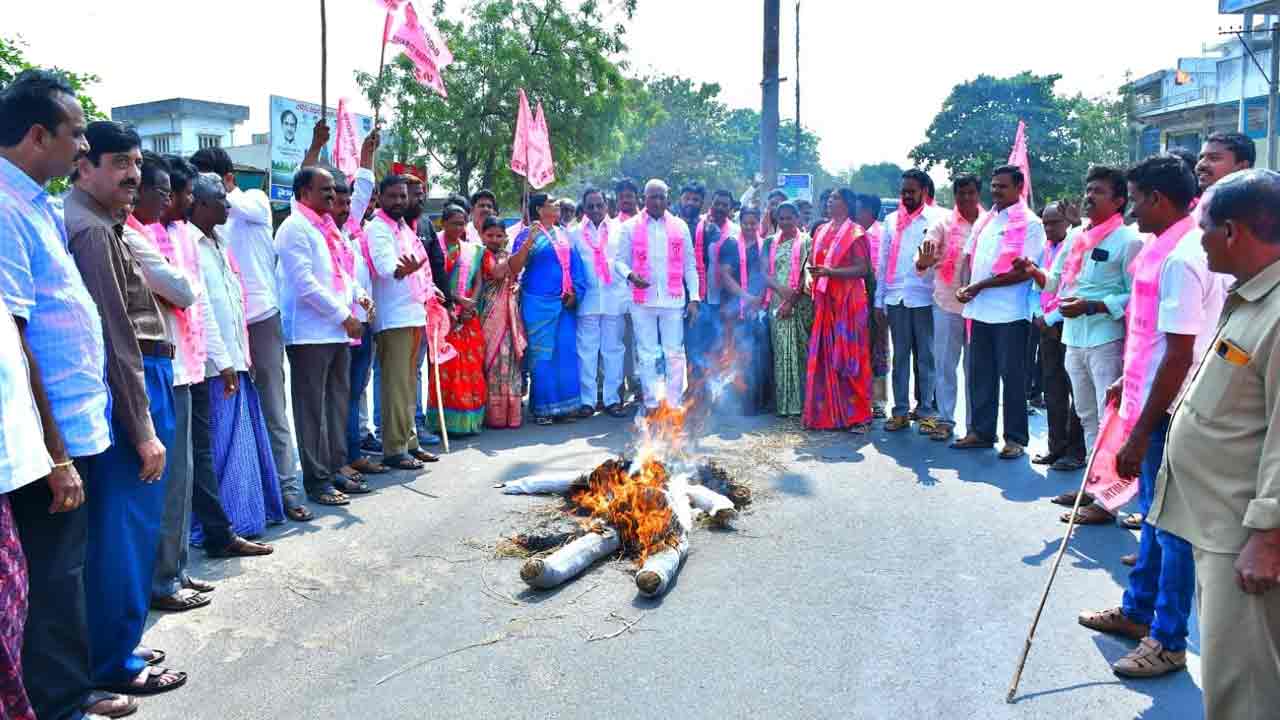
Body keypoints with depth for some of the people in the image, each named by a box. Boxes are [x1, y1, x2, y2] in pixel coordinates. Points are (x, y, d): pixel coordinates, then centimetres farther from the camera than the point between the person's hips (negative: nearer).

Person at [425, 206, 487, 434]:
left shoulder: (474, 249, 14)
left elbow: (478, 281, 9)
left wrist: (471, 304, -8)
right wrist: (459, 299, -16)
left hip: (469, 315, 4)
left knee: (471, 366, 1)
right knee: (445, 366, -7)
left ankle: (468, 420, 8)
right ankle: (446, 421, -2)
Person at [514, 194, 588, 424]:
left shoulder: (563, 233, 16)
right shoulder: (528, 234, 0)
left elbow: (575, 263, 14)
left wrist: (575, 291, 1)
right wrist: (529, 241, -24)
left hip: (565, 302, 5)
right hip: (539, 303, -5)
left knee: (566, 353, 5)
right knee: (542, 355, -2)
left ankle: (563, 406, 13)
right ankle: (542, 408, 5)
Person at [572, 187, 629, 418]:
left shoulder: (619, 230, 8)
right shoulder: (575, 233, 10)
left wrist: (628, 295, -2)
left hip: (615, 298, 0)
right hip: (587, 299, 0)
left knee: (613, 349, 4)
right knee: (586, 349, 0)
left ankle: (612, 398, 12)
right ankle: (587, 400, 7)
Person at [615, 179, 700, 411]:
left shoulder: (680, 227, 8)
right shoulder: (630, 227, 6)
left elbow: (690, 265, 8)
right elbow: (620, 260, 5)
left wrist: (694, 297, 1)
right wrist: (630, 274, -17)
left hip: (673, 300, 0)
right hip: (642, 300, 0)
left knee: (674, 353, 1)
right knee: (646, 354, 4)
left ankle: (674, 404, 10)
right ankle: (652, 404, 13)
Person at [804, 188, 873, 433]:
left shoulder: (855, 232, -4)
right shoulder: (821, 231, 15)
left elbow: (863, 269, -12)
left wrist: (831, 272, -20)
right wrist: (814, 272, 1)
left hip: (848, 302, -6)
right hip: (824, 301, 6)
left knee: (849, 356, -4)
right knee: (824, 357, 5)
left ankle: (858, 415, 2)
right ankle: (827, 413, 12)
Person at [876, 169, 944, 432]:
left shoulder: (937, 219, 1)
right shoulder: (891, 220, 12)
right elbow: (883, 261, 12)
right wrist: (879, 300, 8)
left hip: (924, 298, -3)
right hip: (895, 298, 4)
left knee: (926, 357, 4)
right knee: (900, 356, 8)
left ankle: (926, 411, 10)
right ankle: (900, 410, 14)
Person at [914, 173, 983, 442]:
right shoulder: (943, 224, 0)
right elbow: (925, 254, -12)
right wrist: (923, 261, -35)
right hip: (947, 304, 0)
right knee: (944, 363, 4)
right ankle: (945, 419, 13)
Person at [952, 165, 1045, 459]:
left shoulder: (1029, 223, -6)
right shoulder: (984, 221, 15)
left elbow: (1024, 271, -14)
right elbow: (970, 257, 20)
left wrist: (980, 286, -15)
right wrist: (965, 287, 0)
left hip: (1010, 313, -7)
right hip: (980, 311, 7)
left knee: (1012, 376, 2)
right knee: (979, 374, 12)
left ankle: (1016, 438, 11)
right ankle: (981, 431, 23)